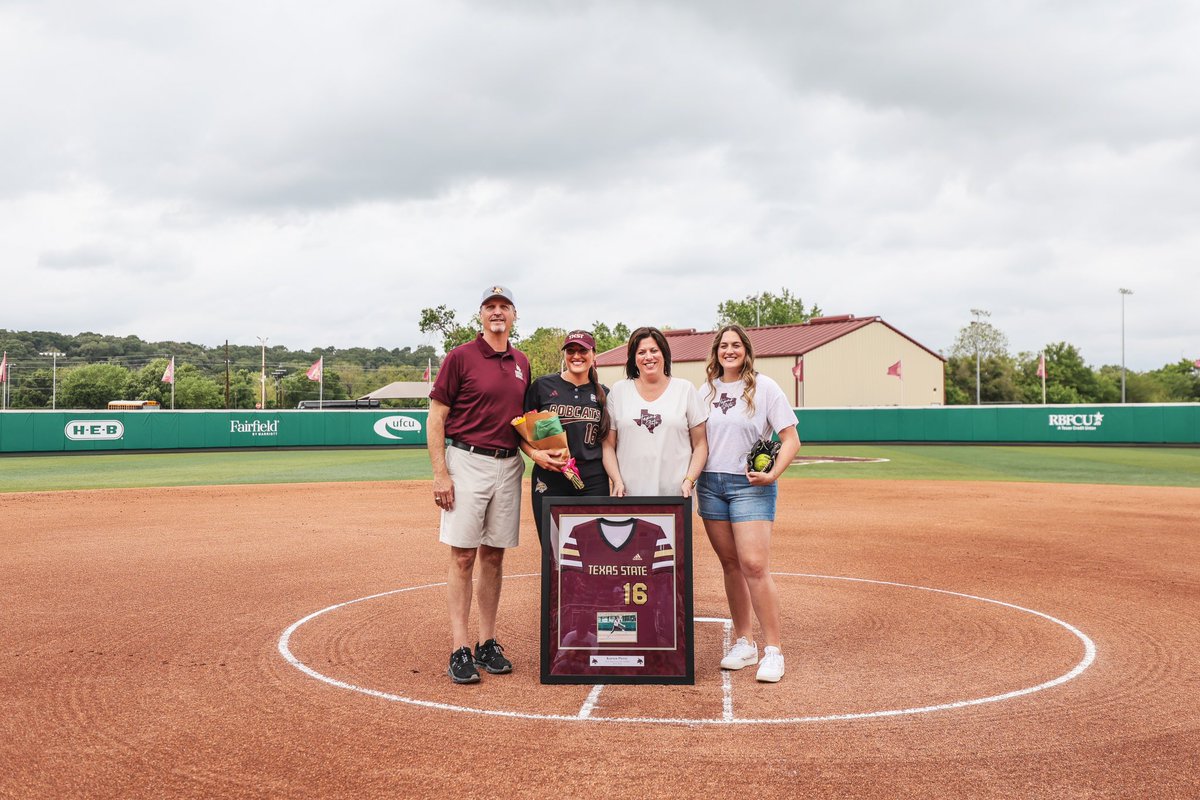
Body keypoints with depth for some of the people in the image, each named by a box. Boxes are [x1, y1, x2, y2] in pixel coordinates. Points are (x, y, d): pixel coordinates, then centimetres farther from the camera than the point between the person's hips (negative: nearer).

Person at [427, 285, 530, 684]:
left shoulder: (522, 363, 13)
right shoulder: (460, 357, -4)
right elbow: (436, 418, -6)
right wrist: (440, 474, -13)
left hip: (509, 466, 5)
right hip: (467, 461, -5)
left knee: (494, 555, 9)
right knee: (463, 557, -4)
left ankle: (488, 643, 17)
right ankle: (461, 649, 1)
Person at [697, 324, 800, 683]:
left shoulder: (764, 387, -3)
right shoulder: (707, 390, 11)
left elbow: (791, 440, -5)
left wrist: (772, 474, -19)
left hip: (750, 485, -5)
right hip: (710, 484, 5)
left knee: (754, 565, -14)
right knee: (730, 565, 8)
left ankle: (773, 650, -5)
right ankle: (744, 642, 19)